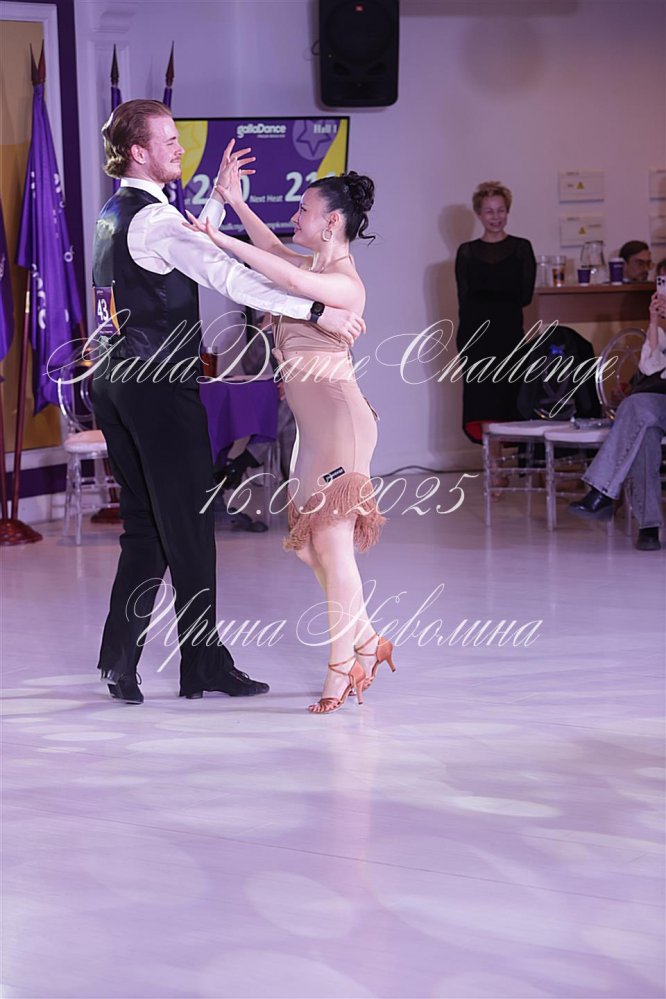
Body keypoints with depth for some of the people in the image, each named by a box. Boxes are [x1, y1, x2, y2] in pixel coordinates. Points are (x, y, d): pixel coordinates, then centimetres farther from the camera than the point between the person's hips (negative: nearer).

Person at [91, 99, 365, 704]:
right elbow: (226, 276, -27)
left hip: (117, 382, 10)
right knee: (188, 523, -1)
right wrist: (318, 310, -30)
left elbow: (188, 250, 29)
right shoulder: (153, 218, -16)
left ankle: (120, 660, 10)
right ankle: (202, 664, 6)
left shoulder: (114, 214, 15)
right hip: (159, 386, -10)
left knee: (144, 523, 13)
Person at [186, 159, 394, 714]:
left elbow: (291, 279, -35)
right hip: (314, 420, 10)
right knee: (309, 543, 12)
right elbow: (275, 253, 33)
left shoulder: (345, 283, -15)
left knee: (331, 541, -7)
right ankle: (367, 642, 22)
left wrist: (221, 240, -30)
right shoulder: (317, 266, 12)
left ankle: (342, 667, -1)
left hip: (338, 416, -10)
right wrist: (236, 204, 25)